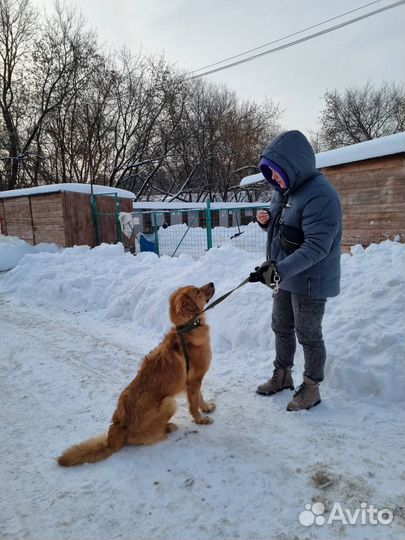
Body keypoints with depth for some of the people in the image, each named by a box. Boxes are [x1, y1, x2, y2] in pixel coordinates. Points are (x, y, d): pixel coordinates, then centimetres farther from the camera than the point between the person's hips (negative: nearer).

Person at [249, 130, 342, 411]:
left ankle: (311, 388, 27)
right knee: (281, 329, 20)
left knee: (308, 335, 7)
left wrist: (279, 270, -36)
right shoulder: (285, 190, 6)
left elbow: (316, 246, -29)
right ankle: (283, 375, 40)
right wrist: (266, 221, -5)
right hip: (284, 276, 9)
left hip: (310, 280, -9)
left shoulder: (320, 194, -23)